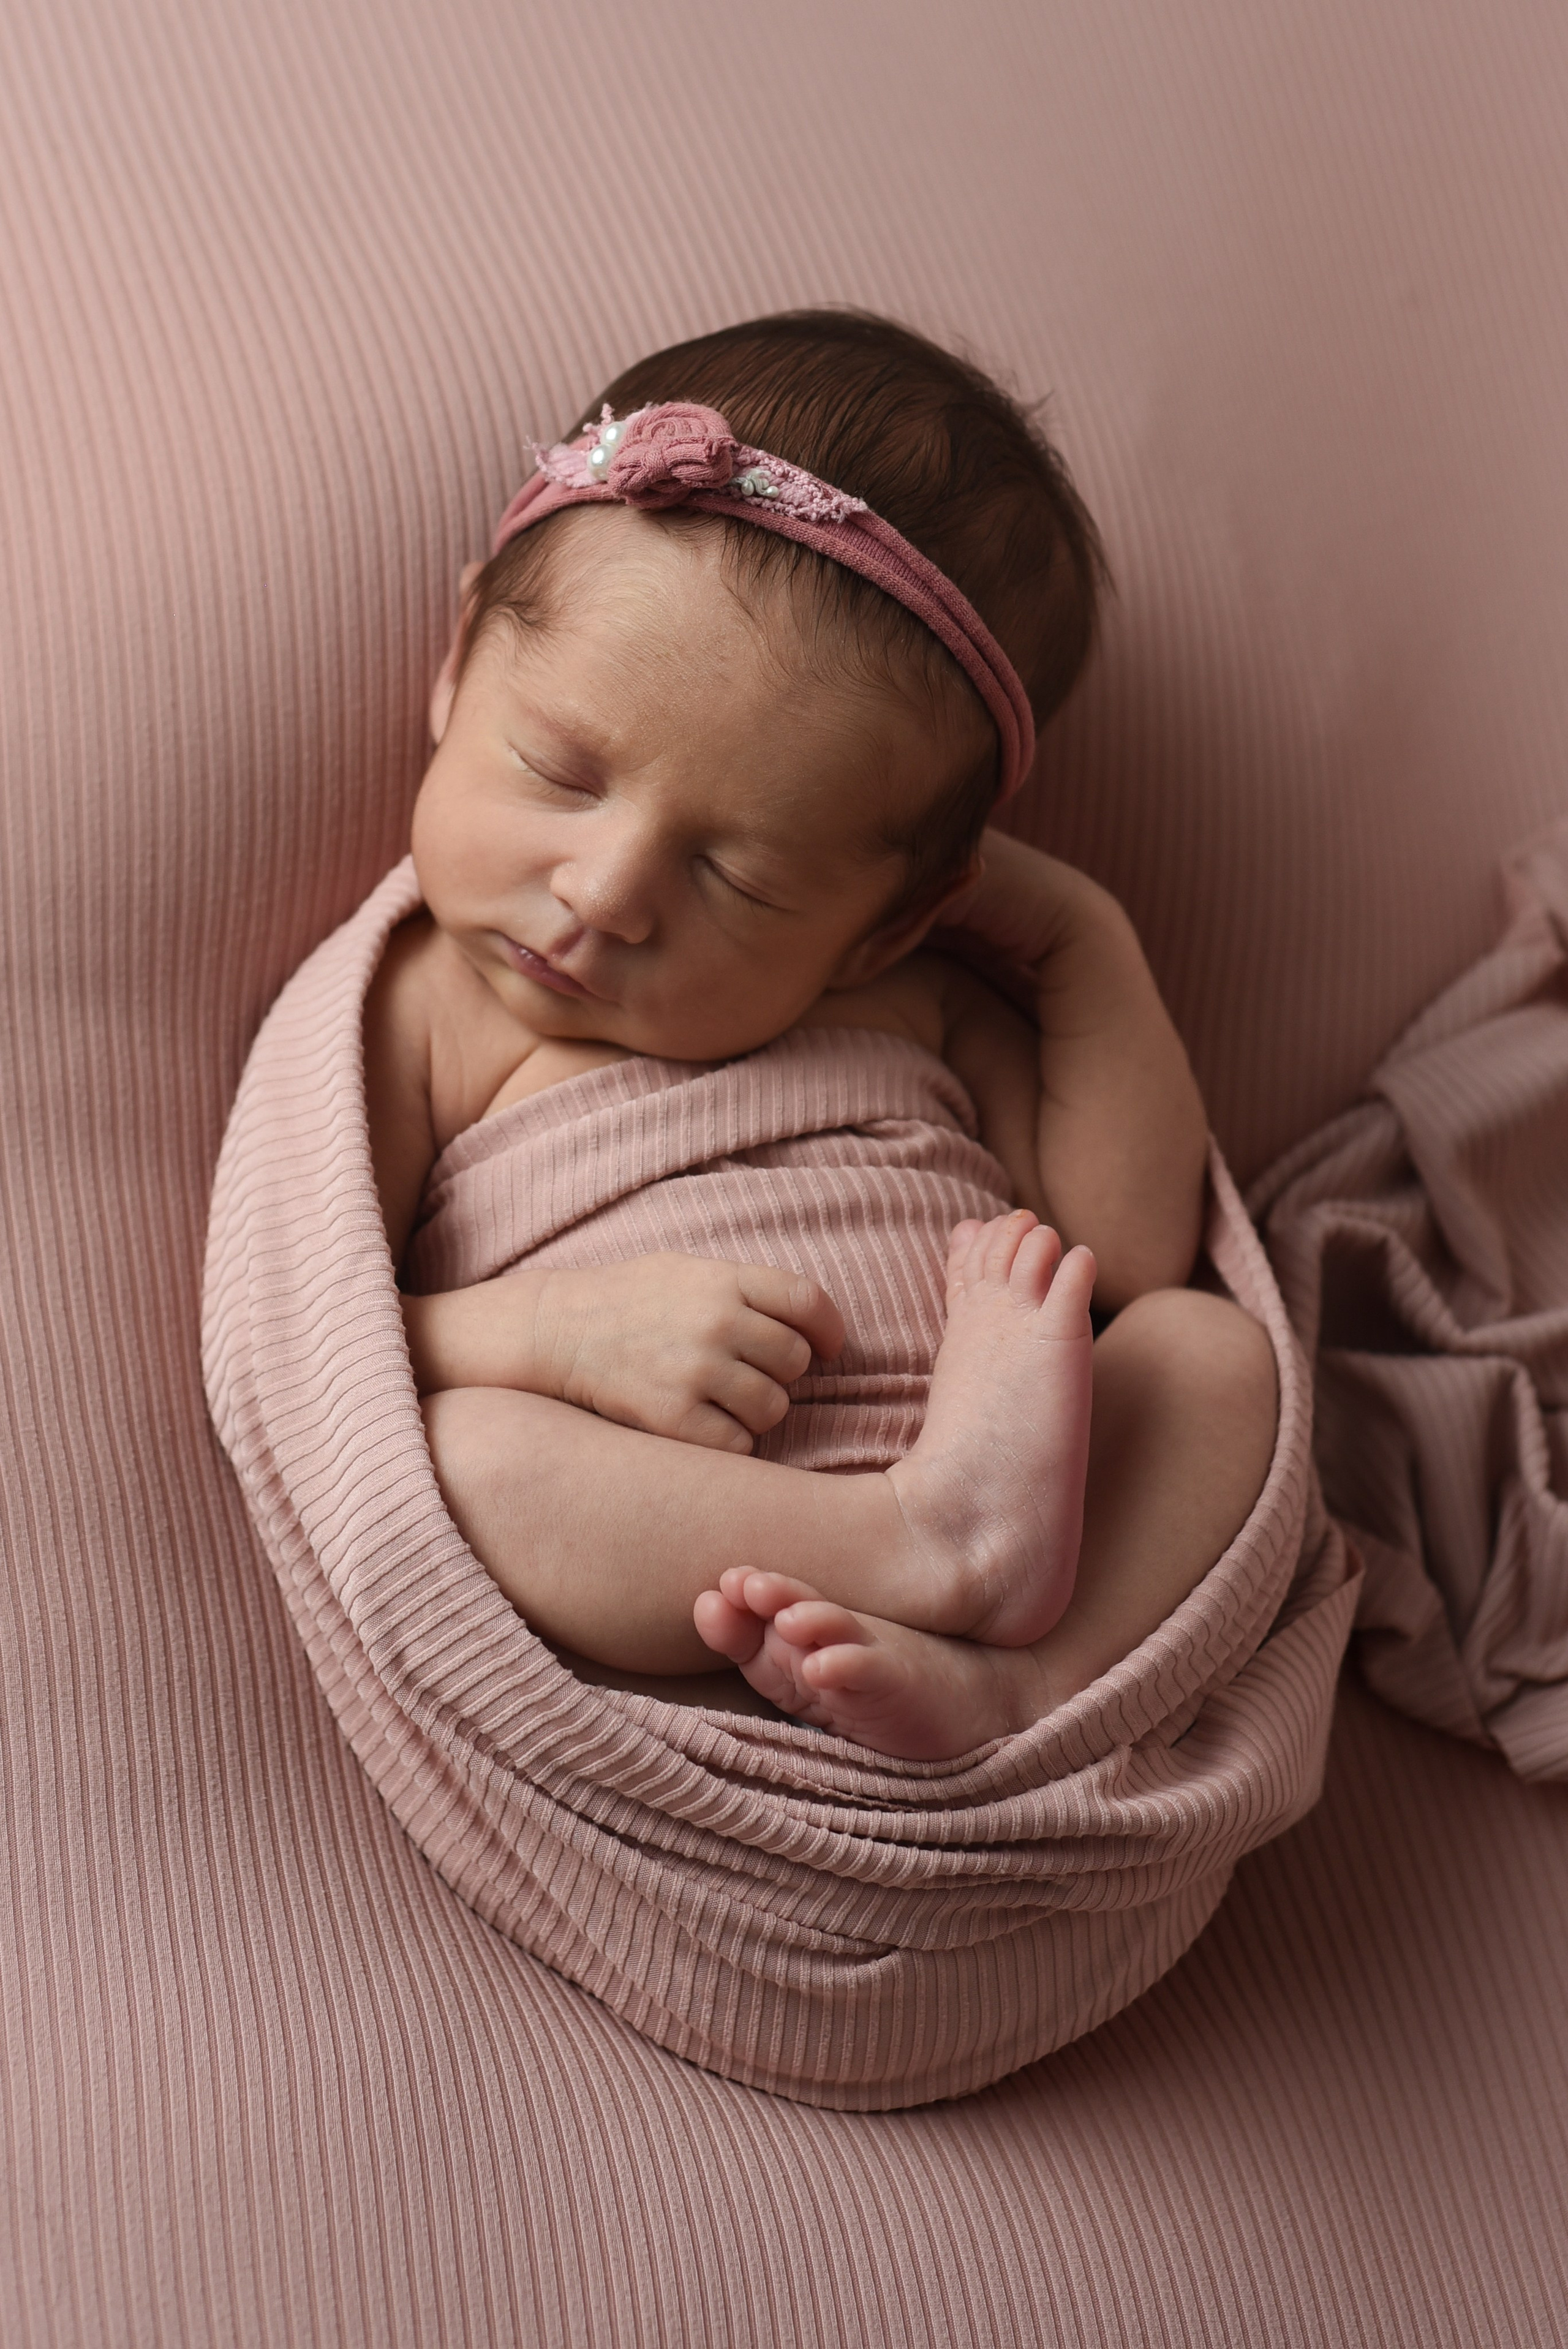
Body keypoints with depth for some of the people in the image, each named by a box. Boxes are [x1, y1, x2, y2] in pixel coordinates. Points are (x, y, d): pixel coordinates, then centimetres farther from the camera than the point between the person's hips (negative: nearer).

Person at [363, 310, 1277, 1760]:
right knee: (458, 1449, -29)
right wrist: (556, 1331, -21)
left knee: (1211, 1345, -12)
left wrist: (1083, 938, 4)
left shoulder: (912, 999, 12)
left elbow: (1129, 1252, 8)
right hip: (644, 1633, -4)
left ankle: (1011, 1688, -35)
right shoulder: (406, 1010, 0)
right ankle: (936, 1536, -33)